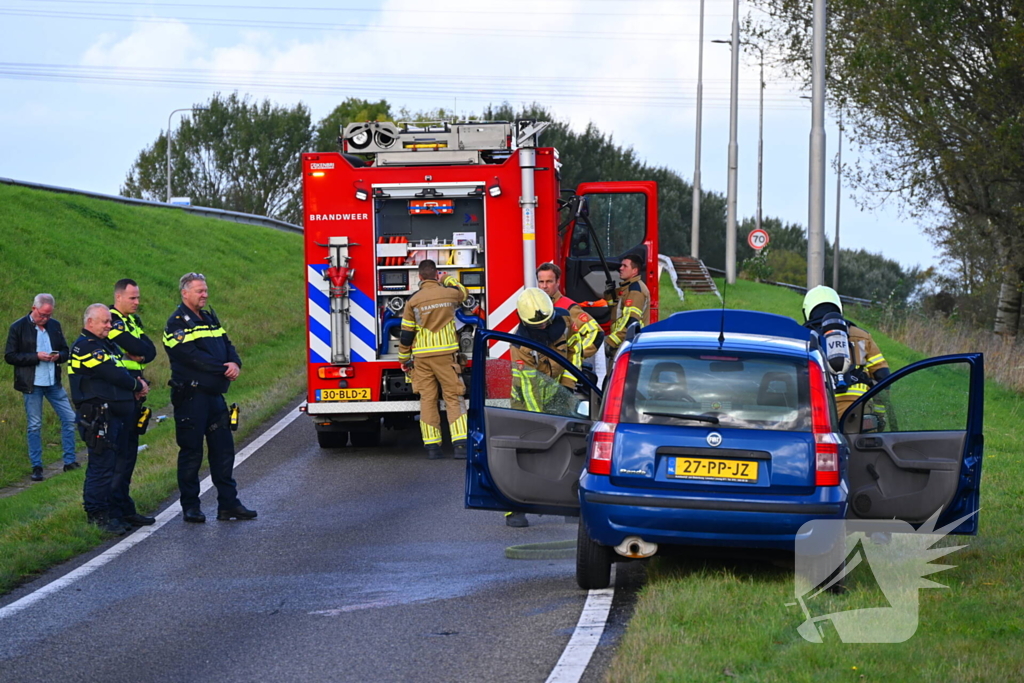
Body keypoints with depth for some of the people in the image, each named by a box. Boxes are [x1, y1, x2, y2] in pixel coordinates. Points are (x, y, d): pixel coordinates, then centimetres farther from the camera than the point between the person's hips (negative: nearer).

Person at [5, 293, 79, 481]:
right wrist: (36, 356, -18)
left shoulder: (54, 325, 7)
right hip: (32, 383, -4)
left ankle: (69, 461, 12)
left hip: (54, 382, 4)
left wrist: (58, 356, -9)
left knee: (69, 418, 2)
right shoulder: (18, 328, -6)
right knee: (35, 425, 2)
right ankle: (36, 467, 10)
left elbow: (65, 351, 15)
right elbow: (10, 356, -8)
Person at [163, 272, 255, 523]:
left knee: (223, 448, 7)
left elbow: (226, 345, 12)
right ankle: (190, 507, 5)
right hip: (191, 396, -8)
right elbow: (191, 356, -18)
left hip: (215, 394, 8)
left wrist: (235, 363, -10)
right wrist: (223, 369, -17)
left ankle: (228, 503, 11)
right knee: (191, 451, -2)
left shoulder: (210, 319, 18)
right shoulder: (177, 322, -8)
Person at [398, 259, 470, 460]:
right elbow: (463, 292, 27)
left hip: (422, 358, 0)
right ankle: (461, 444, -10)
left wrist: (404, 359, 13)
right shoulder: (449, 293, 0)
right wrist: (448, 279, 46)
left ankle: (432, 447, 2)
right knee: (453, 398, 1)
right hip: (446, 354, 0)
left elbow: (406, 334, 1)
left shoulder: (413, 301, -2)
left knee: (427, 400, 4)